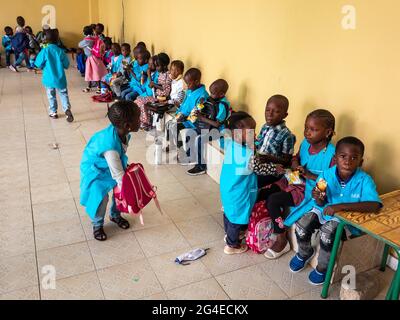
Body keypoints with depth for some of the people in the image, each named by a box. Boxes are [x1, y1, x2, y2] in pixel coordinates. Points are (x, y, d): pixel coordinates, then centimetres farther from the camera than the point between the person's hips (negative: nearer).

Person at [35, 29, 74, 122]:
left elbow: (38, 64, -5)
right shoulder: (60, 51, -5)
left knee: (51, 96, 14)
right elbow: (66, 65, 1)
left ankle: (53, 112, 22)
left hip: (49, 79, 0)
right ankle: (67, 109, -15)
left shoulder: (45, 51, -10)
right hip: (60, 78, 0)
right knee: (64, 94, 7)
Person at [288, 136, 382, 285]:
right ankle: (304, 253, 18)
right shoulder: (326, 175, -16)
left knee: (327, 232, -29)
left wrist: (340, 206, -41)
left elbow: (375, 205, -37)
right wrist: (318, 199, -32)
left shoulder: (364, 180, -23)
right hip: (324, 209, 3)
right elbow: (321, 204, -5)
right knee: (302, 225, -18)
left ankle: (322, 268, 2)